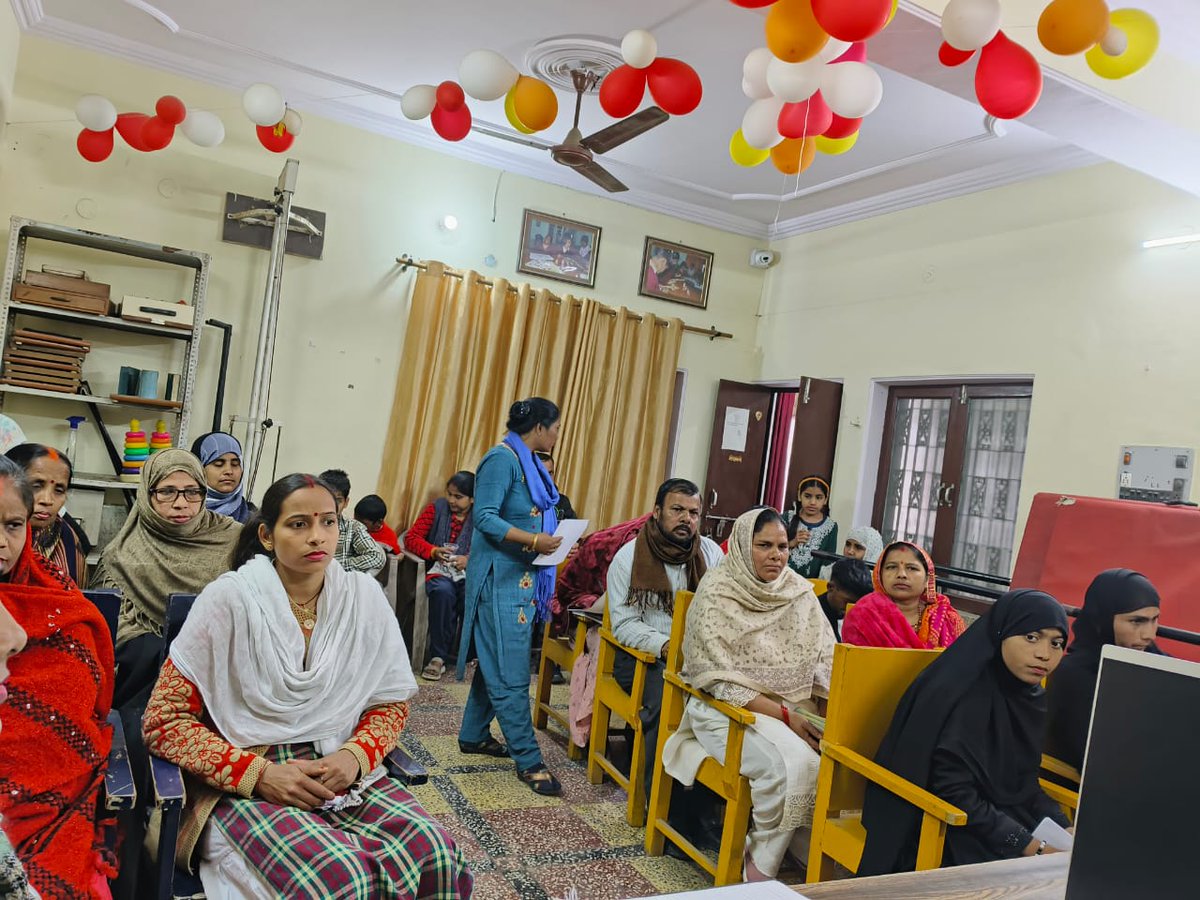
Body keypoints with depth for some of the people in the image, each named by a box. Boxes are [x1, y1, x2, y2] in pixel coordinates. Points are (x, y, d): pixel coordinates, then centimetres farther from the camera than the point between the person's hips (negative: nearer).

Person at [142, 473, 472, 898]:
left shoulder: (364, 596, 0)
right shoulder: (228, 599, -10)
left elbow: (391, 702, 9)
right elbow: (163, 720, -6)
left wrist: (356, 755, -12)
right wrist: (259, 774, -17)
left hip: (340, 772, 3)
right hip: (245, 784, -3)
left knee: (434, 855, -23)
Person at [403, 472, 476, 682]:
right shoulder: (437, 508, 10)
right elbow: (411, 537, 6)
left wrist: (470, 559, -17)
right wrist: (433, 551, -11)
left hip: (469, 573, 0)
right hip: (439, 571, 0)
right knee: (443, 591, -36)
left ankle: (463, 654, -15)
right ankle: (438, 656, -26)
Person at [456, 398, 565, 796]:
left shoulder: (528, 462, 15)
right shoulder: (502, 459, -13)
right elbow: (484, 517, -19)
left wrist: (548, 539, 4)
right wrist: (533, 540, -26)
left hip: (523, 577, 10)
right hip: (501, 576, -10)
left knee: (495, 662, 16)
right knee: (509, 670, -5)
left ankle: (474, 734, 29)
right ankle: (528, 759, -1)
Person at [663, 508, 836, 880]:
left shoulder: (800, 592, 5)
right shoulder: (716, 594, -10)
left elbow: (827, 663, 4)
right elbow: (721, 680, -14)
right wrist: (785, 716, -20)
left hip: (795, 709, 5)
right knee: (792, 765, -30)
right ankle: (762, 867, -6)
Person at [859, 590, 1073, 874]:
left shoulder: (1030, 697, 4)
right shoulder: (959, 693, -20)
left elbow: (1024, 784, 9)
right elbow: (954, 793, -21)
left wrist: (1064, 829, -6)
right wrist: (1028, 845, -21)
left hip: (1004, 820, 8)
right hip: (940, 832, -7)